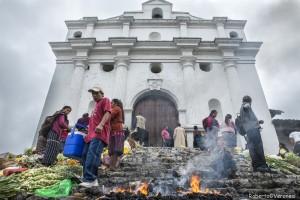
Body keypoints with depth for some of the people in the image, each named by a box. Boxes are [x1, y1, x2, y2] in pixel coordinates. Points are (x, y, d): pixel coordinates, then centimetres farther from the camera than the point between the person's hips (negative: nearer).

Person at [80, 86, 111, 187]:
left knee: (92, 154, -24)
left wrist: (101, 125, -27)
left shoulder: (105, 100, 6)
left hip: (99, 134, -10)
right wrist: (88, 131, 29)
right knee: (85, 155, 3)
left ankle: (90, 179, -29)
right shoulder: (96, 105, 33)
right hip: (92, 134, 10)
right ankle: (93, 179, 6)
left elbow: (108, 113, -12)